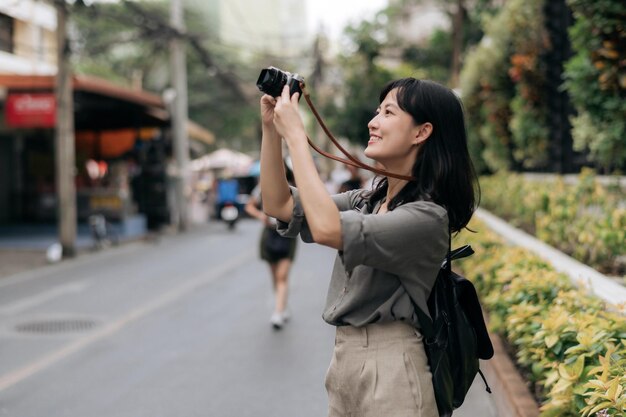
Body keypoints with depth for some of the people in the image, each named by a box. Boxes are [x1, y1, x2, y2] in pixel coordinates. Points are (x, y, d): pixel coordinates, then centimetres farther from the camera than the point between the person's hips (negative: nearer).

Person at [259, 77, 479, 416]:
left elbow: (327, 229, -28)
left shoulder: (427, 216, -17)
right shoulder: (368, 200, 9)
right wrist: (271, 128, -1)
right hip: (343, 361, 8)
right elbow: (279, 205, 9)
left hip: (390, 369, -8)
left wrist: (295, 134, -22)